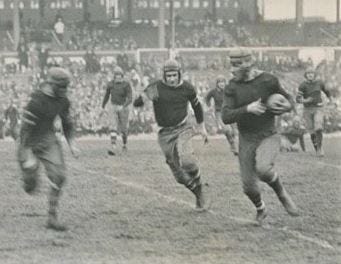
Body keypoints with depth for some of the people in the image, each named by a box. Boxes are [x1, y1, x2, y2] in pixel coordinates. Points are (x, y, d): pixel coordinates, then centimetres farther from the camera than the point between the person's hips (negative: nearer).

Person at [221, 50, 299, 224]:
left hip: (268, 137, -3)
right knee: (248, 186, 4)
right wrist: (247, 109, -29)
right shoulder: (232, 88, -4)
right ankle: (260, 210, 37)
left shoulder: (268, 81, -6)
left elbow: (288, 99, 10)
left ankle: (281, 193, -1)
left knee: (263, 169, -31)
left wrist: (285, 108, -14)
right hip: (246, 140, 3)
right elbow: (226, 117, -14)